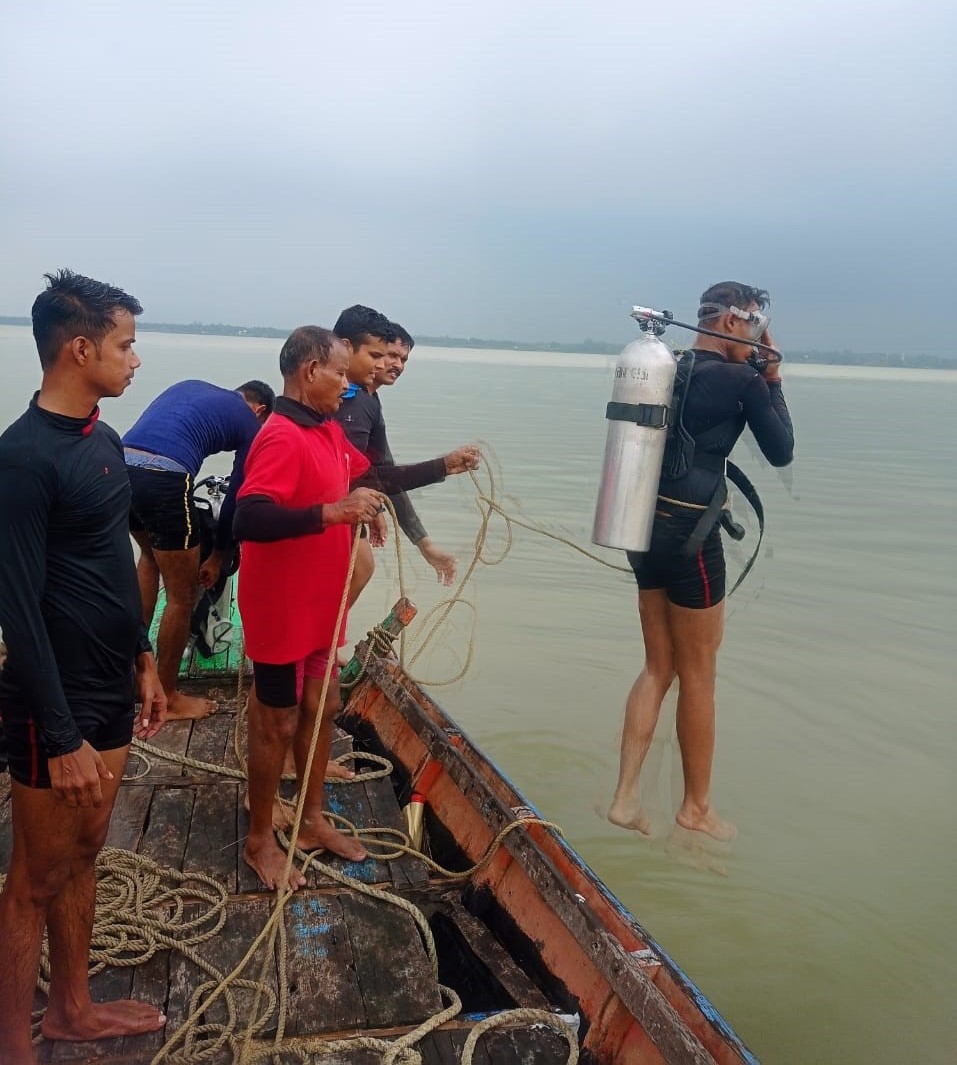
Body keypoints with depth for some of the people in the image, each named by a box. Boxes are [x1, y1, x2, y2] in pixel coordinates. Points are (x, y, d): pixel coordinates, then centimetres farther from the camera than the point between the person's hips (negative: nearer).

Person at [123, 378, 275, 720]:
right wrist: (218, 556, 28)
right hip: (163, 479, -7)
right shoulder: (250, 423, 15)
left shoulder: (191, 386, 30)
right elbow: (236, 497, 17)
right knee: (182, 597, 10)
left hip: (121, 466, 7)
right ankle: (167, 698, 22)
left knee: (151, 555, 34)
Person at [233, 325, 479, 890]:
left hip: (320, 608, 9)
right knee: (278, 724, 6)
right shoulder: (281, 439, -23)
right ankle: (260, 840, 25)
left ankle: (313, 820, 36)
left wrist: (445, 466, 21)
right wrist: (332, 512, -43)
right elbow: (248, 521, -36)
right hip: (280, 612, -9)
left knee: (321, 710, 19)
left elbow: (375, 477, 22)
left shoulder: (329, 432, 7)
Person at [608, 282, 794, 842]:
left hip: (647, 524, 7)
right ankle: (697, 807, 24)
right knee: (699, 673, 8)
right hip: (691, 534, -7)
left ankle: (625, 796, 17)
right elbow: (781, 453, 1)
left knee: (659, 666, 16)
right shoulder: (742, 379, -11)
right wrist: (773, 382, 7)